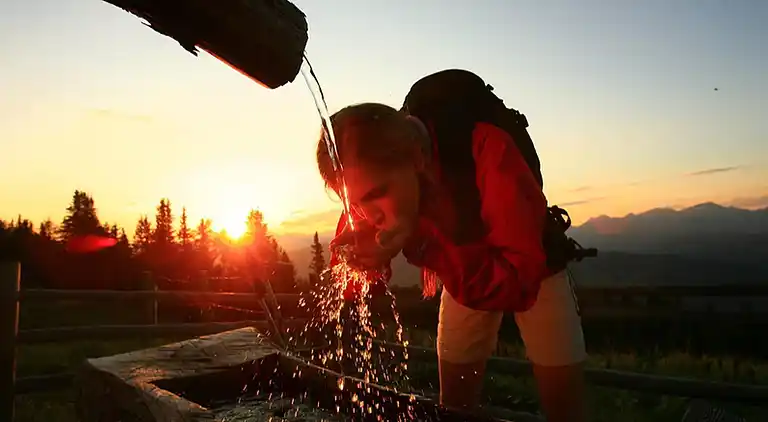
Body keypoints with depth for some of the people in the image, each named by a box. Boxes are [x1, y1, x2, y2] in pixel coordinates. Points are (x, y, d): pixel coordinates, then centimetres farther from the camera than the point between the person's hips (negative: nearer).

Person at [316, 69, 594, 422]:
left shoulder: (486, 150, -41)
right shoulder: (374, 175, -25)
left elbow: (518, 280, -42)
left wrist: (420, 242, -52)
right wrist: (358, 252, -40)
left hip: (531, 266, -3)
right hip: (462, 269, 4)